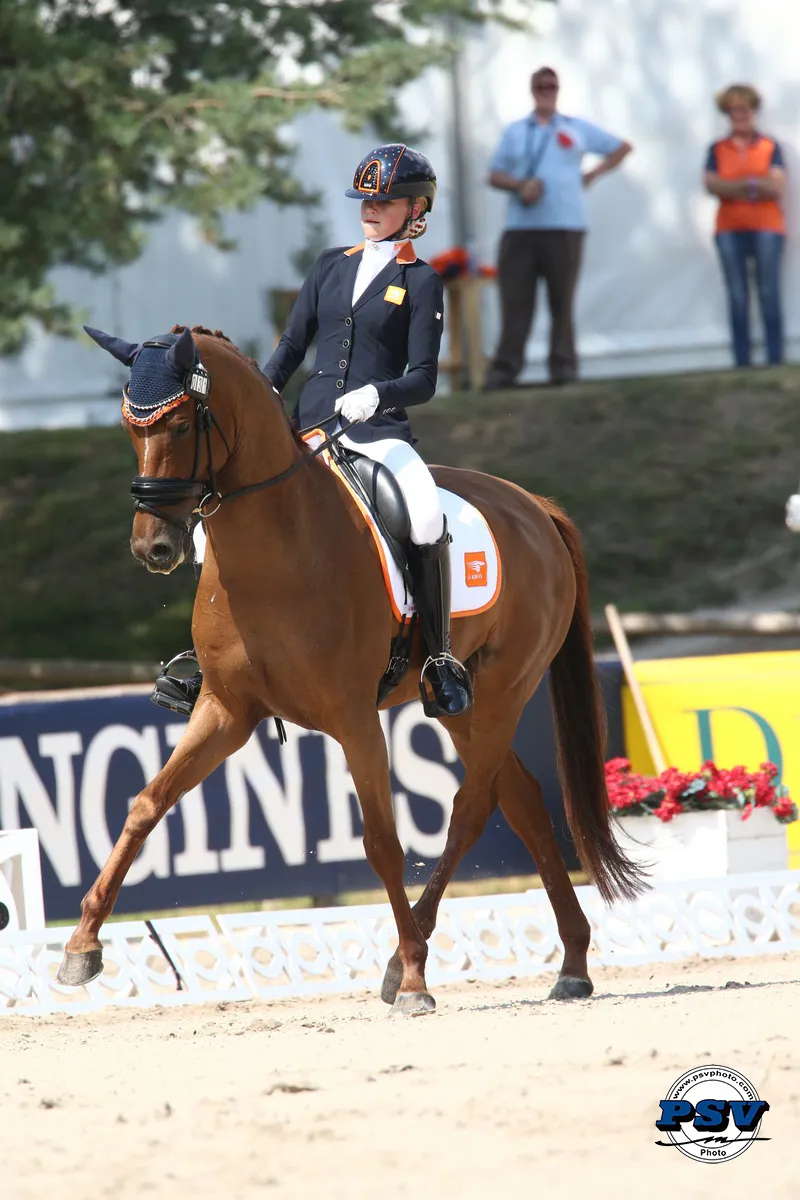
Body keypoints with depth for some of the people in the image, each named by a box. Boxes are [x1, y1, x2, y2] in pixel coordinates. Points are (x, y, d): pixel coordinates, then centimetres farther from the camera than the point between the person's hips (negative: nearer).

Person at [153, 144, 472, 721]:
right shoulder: (332, 266, 16)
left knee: (428, 522, -30)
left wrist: (376, 394, -22)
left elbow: (424, 380, -3)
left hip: (379, 433, -5)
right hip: (309, 429, 5)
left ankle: (442, 659, -15)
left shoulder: (421, 282, 3)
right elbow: (294, 344, 17)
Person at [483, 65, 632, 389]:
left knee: (562, 299, -3)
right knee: (515, 298, -6)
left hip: (564, 226, -1)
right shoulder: (516, 131, 17)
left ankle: (563, 364, 0)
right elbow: (495, 176, 11)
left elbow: (622, 147, 20)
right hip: (520, 227, 1)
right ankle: (505, 367, -7)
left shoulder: (578, 129, 14)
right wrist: (521, 185, -9)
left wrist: (594, 174, 8)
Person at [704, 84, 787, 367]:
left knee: (769, 295, -6)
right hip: (730, 230, 1)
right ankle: (742, 363, -4)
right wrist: (754, 185, -11)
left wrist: (735, 188, -8)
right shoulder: (717, 150, 10)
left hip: (766, 228, -1)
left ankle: (775, 361, -6)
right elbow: (712, 185, -5)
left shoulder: (770, 147, 7)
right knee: (737, 298, -3)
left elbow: (777, 188, -3)